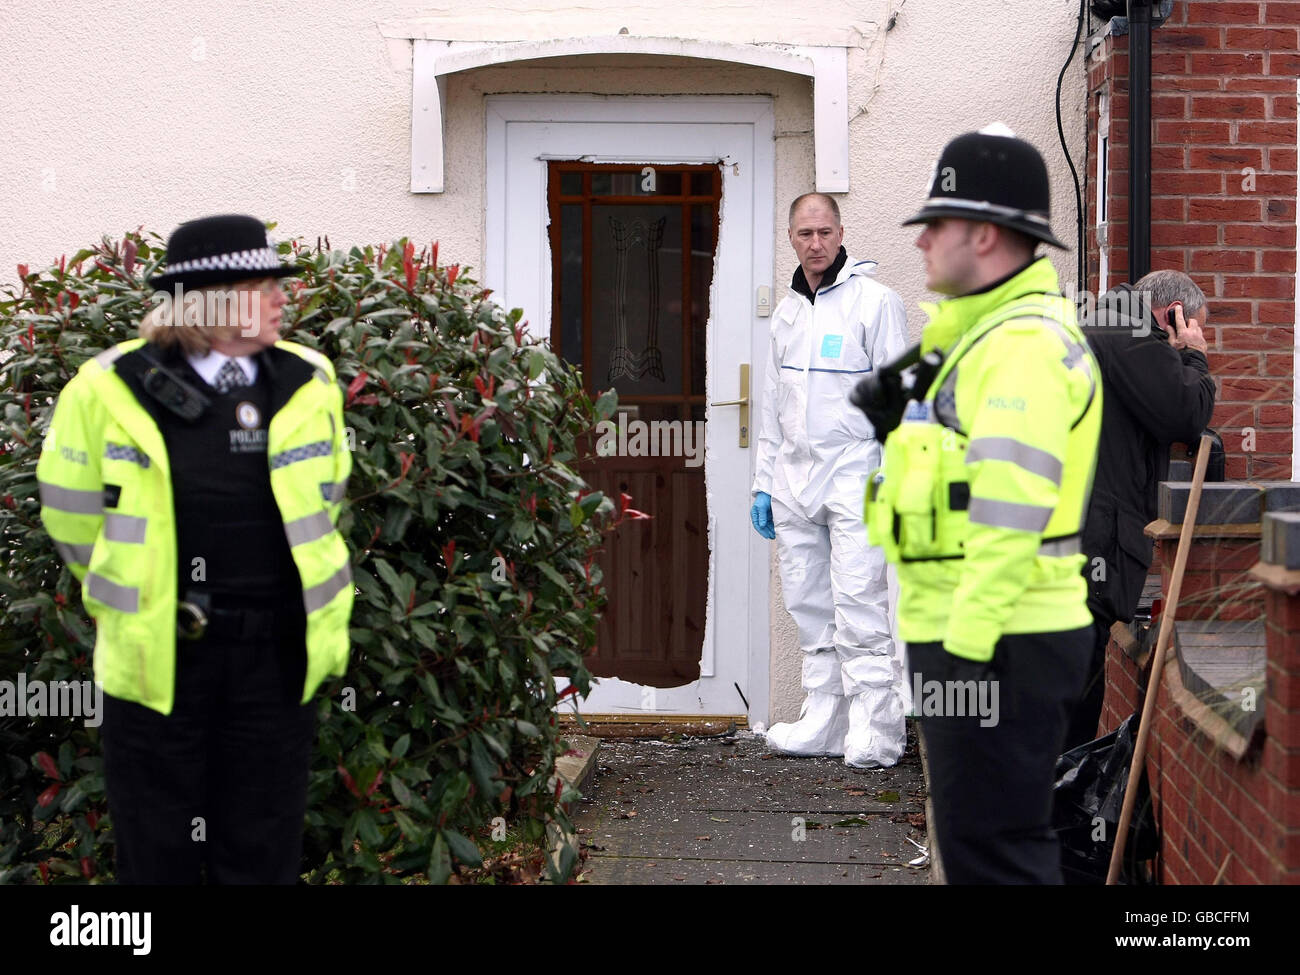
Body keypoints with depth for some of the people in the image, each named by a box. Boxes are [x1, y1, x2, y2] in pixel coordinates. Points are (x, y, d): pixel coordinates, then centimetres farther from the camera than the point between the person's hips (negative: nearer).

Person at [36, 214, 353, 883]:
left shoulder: (309, 385, 1)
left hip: (276, 653, 2)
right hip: (158, 653, -2)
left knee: (263, 854, 12)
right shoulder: (110, 391, -8)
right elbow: (71, 514, 5)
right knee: (158, 856, 9)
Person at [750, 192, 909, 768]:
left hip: (854, 471, -7)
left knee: (859, 607, -11)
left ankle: (875, 733, -8)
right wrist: (764, 482, 17)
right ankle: (823, 725, 15)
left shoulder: (874, 301, -4)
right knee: (810, 609, 8)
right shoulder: (787, 311, 16)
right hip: (795, 477, 7)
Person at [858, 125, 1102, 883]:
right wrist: (897, 418, 8)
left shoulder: (1024, 343, -16)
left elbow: (1011, 510, -24)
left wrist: (963, 641, -23)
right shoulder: (991, 330, 18)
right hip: (985, 632, 11)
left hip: (995, 644, -11)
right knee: (1009, 840, 19)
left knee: (992, 854, -6)